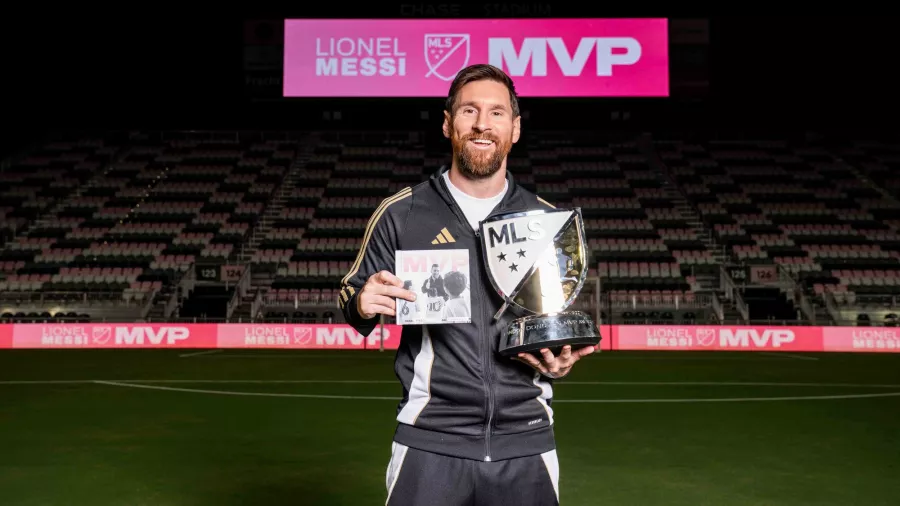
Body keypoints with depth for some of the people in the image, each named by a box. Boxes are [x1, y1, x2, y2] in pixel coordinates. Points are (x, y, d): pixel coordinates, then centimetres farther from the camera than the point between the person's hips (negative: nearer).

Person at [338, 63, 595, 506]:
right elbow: (352, 295, 6)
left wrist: (560, 362, -6)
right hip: (430, 440, -1)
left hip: (527, 440, 2)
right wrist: (363, 304, -17)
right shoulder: (401, 212, -2)